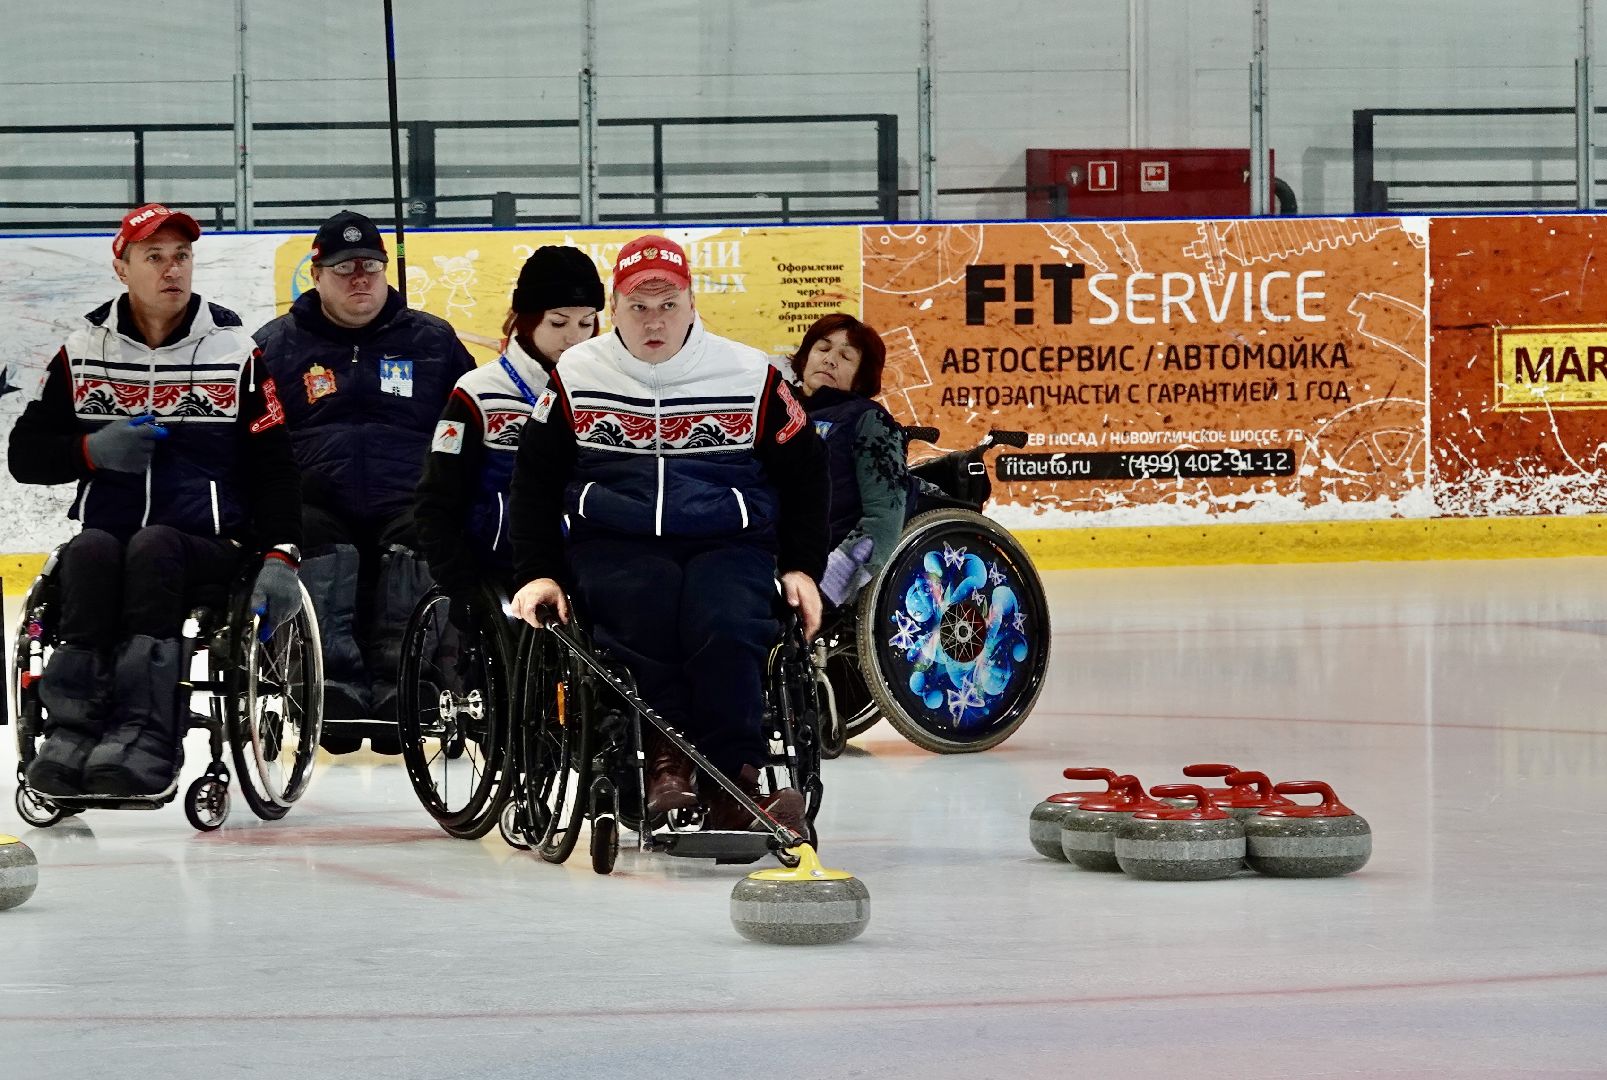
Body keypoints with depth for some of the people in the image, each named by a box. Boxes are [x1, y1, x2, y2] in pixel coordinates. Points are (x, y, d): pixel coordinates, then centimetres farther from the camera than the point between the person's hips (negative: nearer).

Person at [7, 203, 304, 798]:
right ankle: (73, 732, -45)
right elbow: (24, 455, 10)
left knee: (152, 548, -34)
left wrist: (280, 556, -12)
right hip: (106, 537, 2)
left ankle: (147, 735, -49)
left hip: (207, 546, -2)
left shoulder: (235, 351, 5)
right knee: (91, 552, -32)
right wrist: (91, 450, -10)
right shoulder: (82, 352, 10)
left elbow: (273, 464, 1)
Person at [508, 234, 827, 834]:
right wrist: (538, 574, 5)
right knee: (643, 613, -35)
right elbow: (535, 481, 15)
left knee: (726, 627, -33)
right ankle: (665, 762, -32)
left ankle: (732, 787, -32)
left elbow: (803, 476, 15)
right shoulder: (575, 378, 8)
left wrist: (801, 568, 6)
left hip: (727, 543, 0)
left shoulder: (751, 376, 6)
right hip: (614, 545, 0)